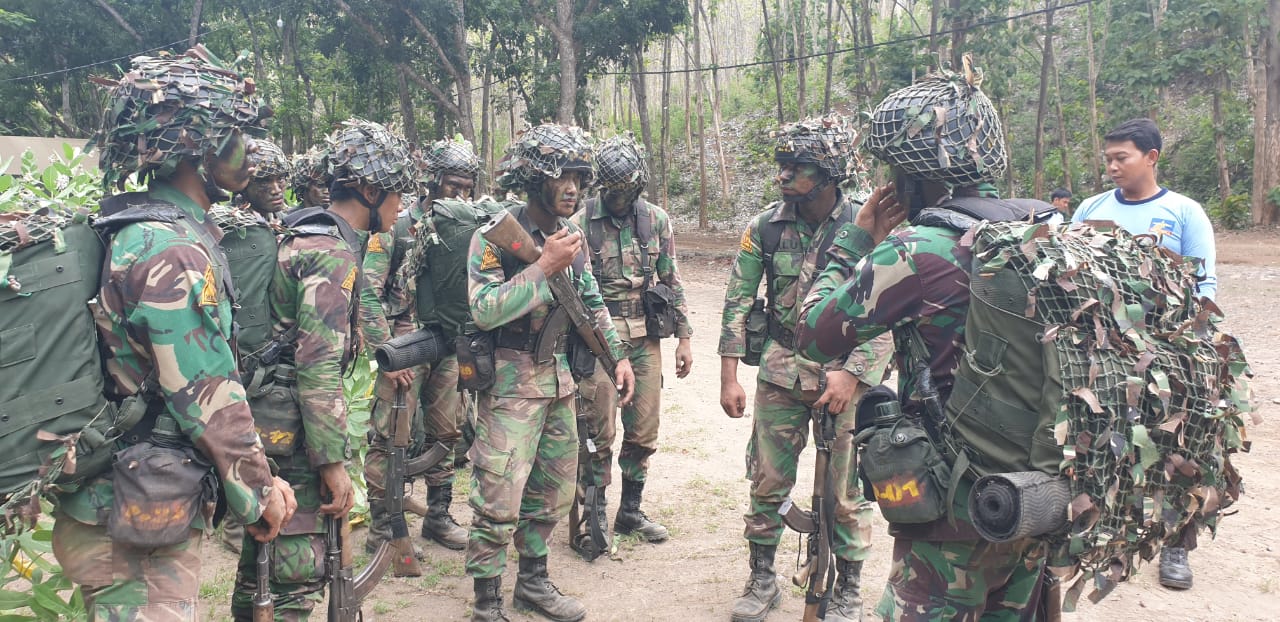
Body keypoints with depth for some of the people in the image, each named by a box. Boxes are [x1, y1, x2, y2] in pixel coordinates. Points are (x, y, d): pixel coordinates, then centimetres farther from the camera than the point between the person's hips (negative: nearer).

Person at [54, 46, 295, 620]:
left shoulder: (137, 228, 10)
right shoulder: (174, 250, -21)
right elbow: (210, 398, -21)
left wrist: (256, 477, 12)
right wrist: (259, 493, -7)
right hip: (139, 530, -9)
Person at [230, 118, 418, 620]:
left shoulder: (305, 233, 13)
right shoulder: (335, 252, -17)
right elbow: (319, 366, -22)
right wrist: (333, 462, -20)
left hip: (264, 415, 10)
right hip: (292, 428, -10)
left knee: (265, 549, 20)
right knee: (299, 570, -3)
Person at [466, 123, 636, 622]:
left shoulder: (571, 235, 7)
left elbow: (592, 301, 17)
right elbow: (483, 310, -24)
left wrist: (618, 355, 11)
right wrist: (544, 267, -26)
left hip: (559, 375, 7)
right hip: (511, 380, -7)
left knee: (553, 491, 16)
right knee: (499, 500, -6)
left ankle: (533, 580, 33)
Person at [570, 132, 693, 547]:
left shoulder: (656, 220, 5)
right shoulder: (582, 223, -5)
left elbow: (671, 281, 10)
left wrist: (683, 337, 7)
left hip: (645, 338, 4)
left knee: (644, 431, 9)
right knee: (599, 432, 1)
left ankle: (631, 511, 25)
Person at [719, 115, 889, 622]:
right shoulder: (765, 227, -2)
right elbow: (738, 301, 2)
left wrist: (851, 374, -19)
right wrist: (729, 377, -1)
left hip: (845, 373, -2)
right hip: (781, 370, 2)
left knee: (847, 491, 6)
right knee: (767, 481, 8)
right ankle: (762, 580, 27)